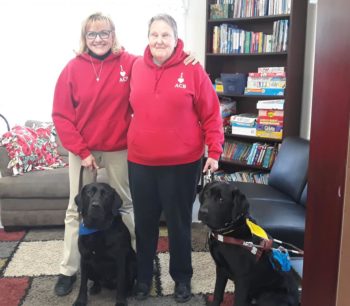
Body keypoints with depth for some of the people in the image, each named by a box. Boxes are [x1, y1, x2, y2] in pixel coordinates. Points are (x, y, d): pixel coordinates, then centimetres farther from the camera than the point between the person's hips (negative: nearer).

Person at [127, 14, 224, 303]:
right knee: (144, 223, 13)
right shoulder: (136, 67, 3)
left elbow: (211, 114, -3)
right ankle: (143, 276, 33)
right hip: (140, 163, 3)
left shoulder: (192, 70, -7)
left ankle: (182, 278, 30)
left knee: (179, 223, 10)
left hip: (182, 163, -3)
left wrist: (214, 151, -6)